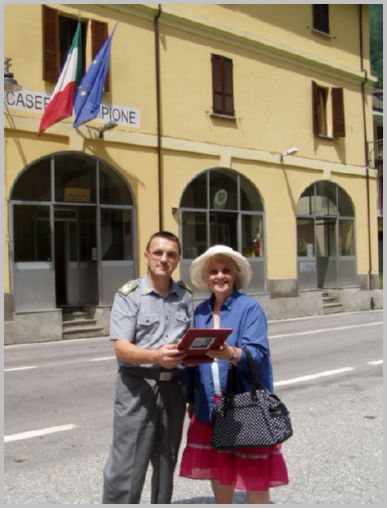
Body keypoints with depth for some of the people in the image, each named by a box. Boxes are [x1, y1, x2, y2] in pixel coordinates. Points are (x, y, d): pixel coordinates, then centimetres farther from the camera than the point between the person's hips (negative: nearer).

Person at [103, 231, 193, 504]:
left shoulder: (186, 295, 10)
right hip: (138, 385, -4)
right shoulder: (129, 295, -4)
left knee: (166, 463, 14)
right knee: (126, 468, -4)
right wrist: (156, 356, -29)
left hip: (174, 386, 5)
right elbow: (122, 348, -13)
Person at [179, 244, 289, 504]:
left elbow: (257, 353, -18)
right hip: (210, 406, 5)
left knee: (254, 480, 0)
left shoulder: (250, 307, -7)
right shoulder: (200, 311, 9)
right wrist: (192, 399, 13)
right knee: (218, 474, 14)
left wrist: (232, 354, -38)